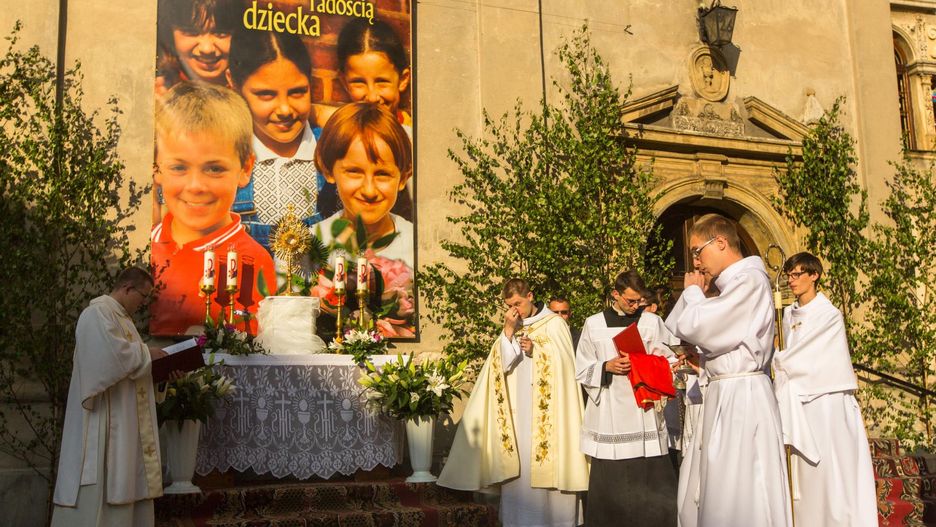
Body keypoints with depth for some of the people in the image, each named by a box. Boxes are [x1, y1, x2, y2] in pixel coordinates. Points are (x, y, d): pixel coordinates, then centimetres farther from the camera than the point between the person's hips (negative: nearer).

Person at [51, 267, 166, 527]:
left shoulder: (120, 316, 19)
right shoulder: (98, 312, -12)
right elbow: (113, 353, -26)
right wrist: (147, 353, -12)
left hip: (123, 418, 10)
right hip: (103, 418, -10)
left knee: (123, 479, 8)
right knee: (102, 481, -8)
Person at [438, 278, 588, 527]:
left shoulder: (554, 323, -1)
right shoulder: (510, 327, 12)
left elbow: (562, 361, -5)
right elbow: (503, 362, 0)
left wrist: (534, 349, -15)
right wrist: (508, 331, -9)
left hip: (547, 409, -4)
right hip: (517, 407, 4)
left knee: (548, 462, -5)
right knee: (519, 462, 2)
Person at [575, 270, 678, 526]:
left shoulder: (652, 322, 6)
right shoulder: (594, 324, 7)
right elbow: (582, 371, 8)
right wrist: (607, 367, -10)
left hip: (645, 414, 0)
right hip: (608, 418, 0)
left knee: (654, 484, -4)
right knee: (607, 486, 3)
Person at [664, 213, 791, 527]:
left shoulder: (750, 280, -14)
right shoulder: (735, 283, 16)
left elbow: (696, 326, -19)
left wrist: (692, 291, -4)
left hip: (741, 396, -10)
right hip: (728, 394, 10)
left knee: (737, 492, -4)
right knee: (724, 489, 12)